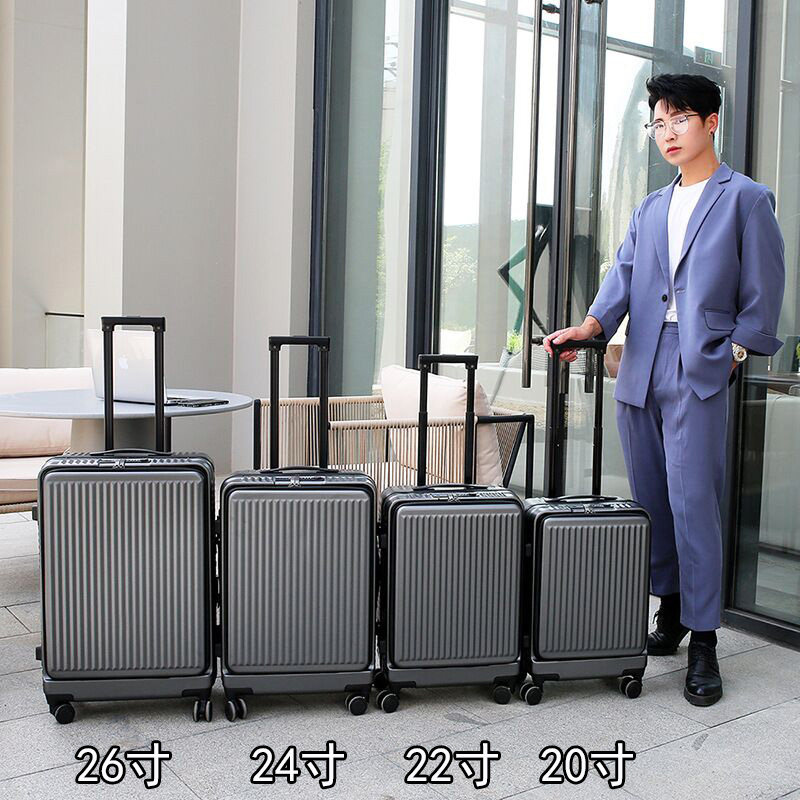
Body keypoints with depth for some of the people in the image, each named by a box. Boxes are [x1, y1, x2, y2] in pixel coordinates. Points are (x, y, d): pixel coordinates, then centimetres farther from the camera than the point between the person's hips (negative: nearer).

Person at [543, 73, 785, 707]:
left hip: (699, 373, -5)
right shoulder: (650, 210, 20)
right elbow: (624, 275, 6)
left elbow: (763, 294, 2)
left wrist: (730, 355, -7)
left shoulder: (746, 199, 5)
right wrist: (591, 325, -11)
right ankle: (670, 610, 26)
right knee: (651, 500, 10)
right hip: (639, 373, 6)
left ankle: (703, 642, 0)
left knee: (693, 503, -9)